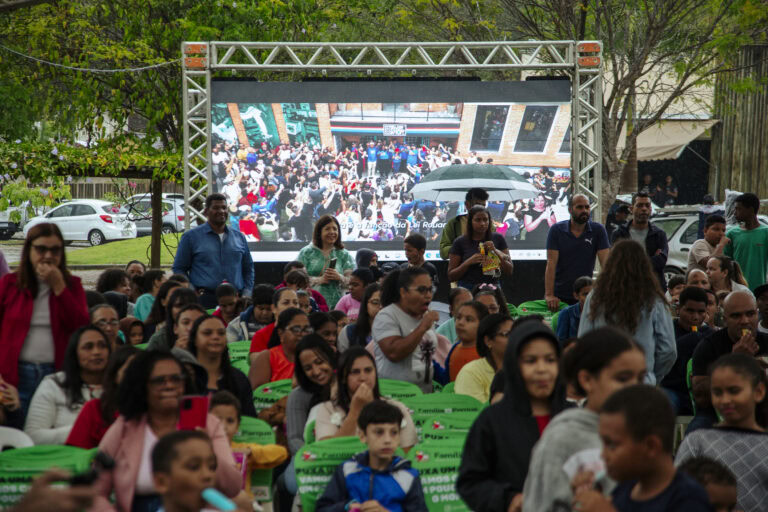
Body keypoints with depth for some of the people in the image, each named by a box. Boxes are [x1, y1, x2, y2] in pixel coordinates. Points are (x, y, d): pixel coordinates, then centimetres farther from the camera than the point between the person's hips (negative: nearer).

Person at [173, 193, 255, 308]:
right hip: (205, 298, -3)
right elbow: (179, 269, 6)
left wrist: (246, 293, 9)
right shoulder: (191, 236, 7)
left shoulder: (239, 237, 17)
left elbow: (248, 269, 24)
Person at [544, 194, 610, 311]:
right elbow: (551, 263, -9)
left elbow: (605, 262, -7)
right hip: (559, 296, 0)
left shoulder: (598, 230, 0)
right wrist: (549, 295, -19)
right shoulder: (556, 230, -2)